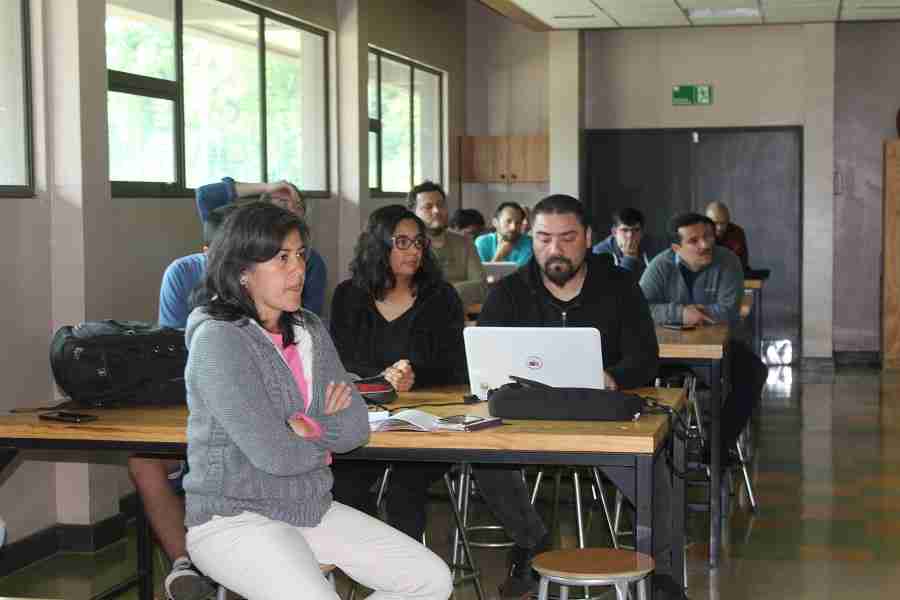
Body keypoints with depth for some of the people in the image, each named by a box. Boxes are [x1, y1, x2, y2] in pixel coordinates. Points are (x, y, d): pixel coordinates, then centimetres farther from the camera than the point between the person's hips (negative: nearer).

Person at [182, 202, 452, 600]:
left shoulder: (310, 330, 8)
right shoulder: (218, 342, -15)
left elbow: (355, 427, 4)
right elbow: (275, 454, -20)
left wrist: (312, 429, -15)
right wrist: (324, 441, -1)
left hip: (311, 507, 7)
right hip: (233, 518, -7)